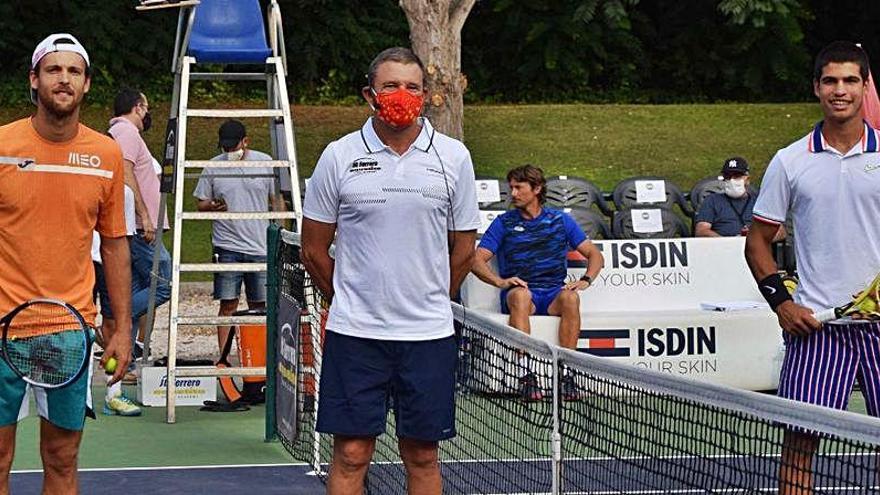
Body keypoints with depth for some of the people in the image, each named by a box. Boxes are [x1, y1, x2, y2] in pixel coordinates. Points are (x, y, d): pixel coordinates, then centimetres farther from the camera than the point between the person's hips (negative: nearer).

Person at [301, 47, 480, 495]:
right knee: (351, 454, 0)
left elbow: (463, 248, 11)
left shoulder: (453, 157, 2)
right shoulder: (339, 156, -1)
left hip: (429, 335, 1)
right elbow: (314, 249, 7)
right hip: (354, 333, -1)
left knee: (422, 454, 7)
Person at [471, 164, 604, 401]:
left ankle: (566, 373, -37)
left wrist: (585, 280, -8)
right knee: (520, 295, -37)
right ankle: (525, 374, -45)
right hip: (519, 291, -1)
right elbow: (477, 260, 2)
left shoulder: (560, 220, 14)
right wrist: (500, 281, -18)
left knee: (570, 298, -34)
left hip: (553, 294, 1)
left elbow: (594, 255, 13)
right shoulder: (504, 222, 11)